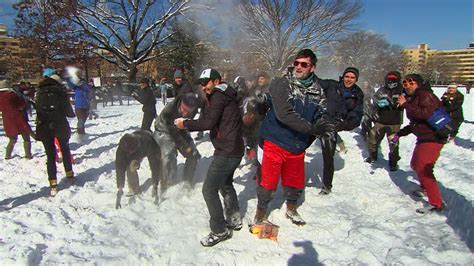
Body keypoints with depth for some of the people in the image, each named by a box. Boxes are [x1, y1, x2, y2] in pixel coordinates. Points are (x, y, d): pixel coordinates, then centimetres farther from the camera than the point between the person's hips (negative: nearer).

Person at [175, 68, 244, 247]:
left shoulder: (219, 95, -13)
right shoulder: (227, 95, 17)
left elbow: (208, 122, -23)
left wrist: (185, 124, -11)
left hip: (226, 152, -11)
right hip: (235, 150, 11)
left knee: (209, 189, -4)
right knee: (225, 184, 25)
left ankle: (220, 231, 6)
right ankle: (234, 220, 38)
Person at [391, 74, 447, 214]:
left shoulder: (425, 95, -13)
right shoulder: (413, 99, 16)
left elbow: (426, 113, -31)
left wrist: (405, 105, -23)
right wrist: (399, 134, 20)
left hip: (433, 138, -10)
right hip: (424, 137, 10)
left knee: (423, 169, -13)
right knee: (416, 165, 22)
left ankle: (436, 203, -4)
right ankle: (425, 188, 45)